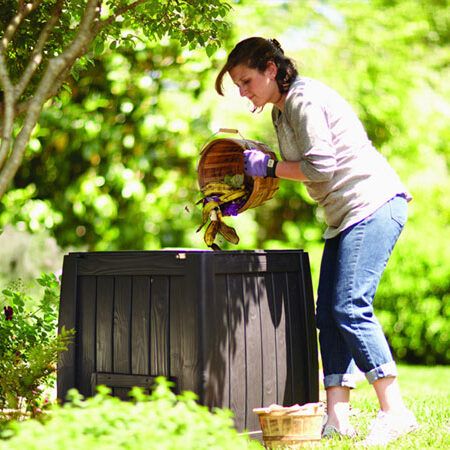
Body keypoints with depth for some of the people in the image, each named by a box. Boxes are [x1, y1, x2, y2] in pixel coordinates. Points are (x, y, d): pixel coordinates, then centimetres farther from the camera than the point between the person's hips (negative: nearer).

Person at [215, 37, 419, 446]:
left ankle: (395, 411, -15)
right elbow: (309, 169, 21)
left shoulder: (304, 99, -12)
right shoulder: (282, 110, 18)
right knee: (329, 314, 3)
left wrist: (270, 168, -6)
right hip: (345, 216, 10)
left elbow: (321, 166, -18)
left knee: (350, 308, -17)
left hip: (374, 204, -10)